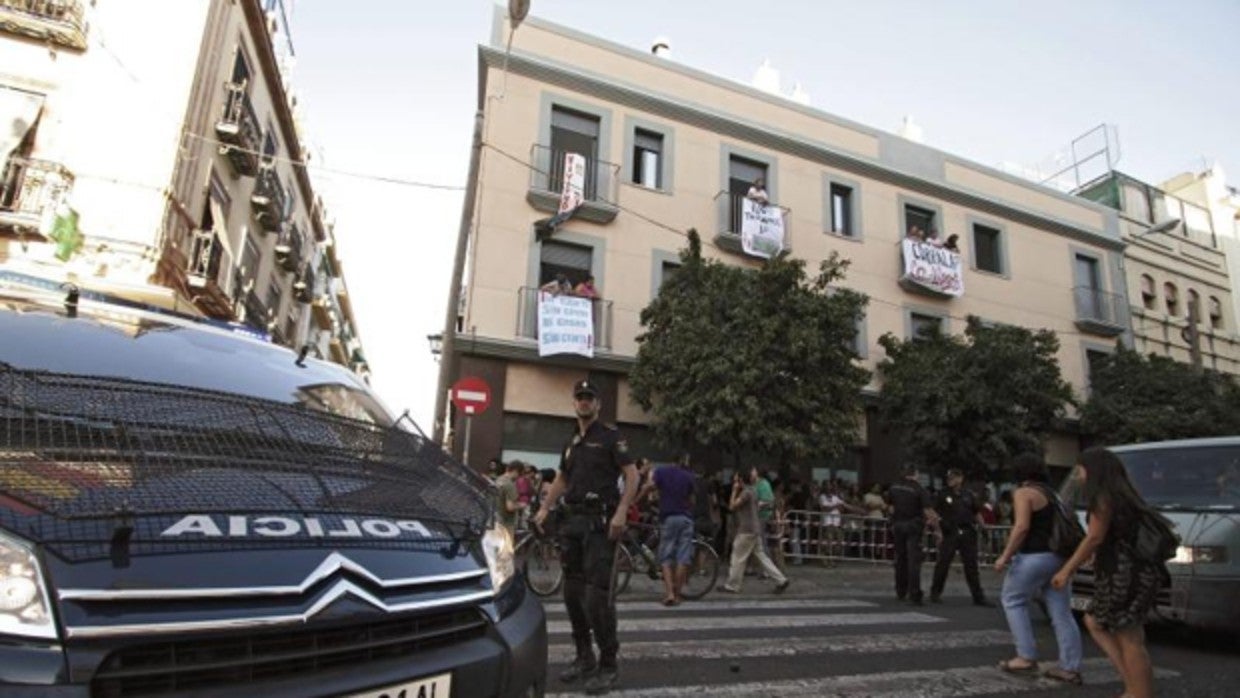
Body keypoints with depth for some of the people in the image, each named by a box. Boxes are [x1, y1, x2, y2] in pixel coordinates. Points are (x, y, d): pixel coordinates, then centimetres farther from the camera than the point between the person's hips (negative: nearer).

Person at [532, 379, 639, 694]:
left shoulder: (610, 435, -3)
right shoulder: (572, 442, 17)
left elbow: (632, 475, -10)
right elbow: (561, 478, 26)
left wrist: (621, 512, -21)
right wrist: (544, 508, 13)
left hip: (600, 521, -7)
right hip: (572, 520, 7)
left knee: (597, 593, -11)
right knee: (573, 593, 9)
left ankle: (608, 665, -1)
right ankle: (584, 658, 21)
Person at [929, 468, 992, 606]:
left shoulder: (969, 494, 7)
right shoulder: (943, 495, 1)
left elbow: (977, 513, 13)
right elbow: (936, 515, 2)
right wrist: (939, 532, -4)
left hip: (967, 534, 2)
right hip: (949, 533, -2)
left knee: (971, 566, 7)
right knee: (943, 564, 0)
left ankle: (978, 597, 14)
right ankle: (935, 593, 12)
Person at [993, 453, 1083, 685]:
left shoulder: (1023, 493, -9)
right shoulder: (1051, 493, 18)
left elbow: (1022, 527, -20)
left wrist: (1005, 555, -17)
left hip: (1034, 557, -8)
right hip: (1057, 557, 8)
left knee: (1013, 601, 7)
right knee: (1061, 613, 8)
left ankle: (1026, 658, 4)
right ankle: (1070, 668, 8)